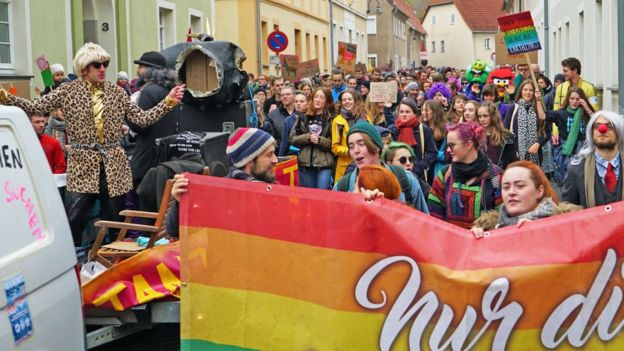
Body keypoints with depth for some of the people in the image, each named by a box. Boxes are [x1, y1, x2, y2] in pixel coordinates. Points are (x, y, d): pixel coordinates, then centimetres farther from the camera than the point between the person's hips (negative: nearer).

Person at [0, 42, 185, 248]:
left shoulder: (116, 93, 8)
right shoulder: (69, 91, 1)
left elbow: (142, 119, 6)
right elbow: (34, 107, -5)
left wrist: (168, 102, -3)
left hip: (113, 163, 2)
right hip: (83, 162, -2)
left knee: (115, 219, 8)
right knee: (73, 221, -7)